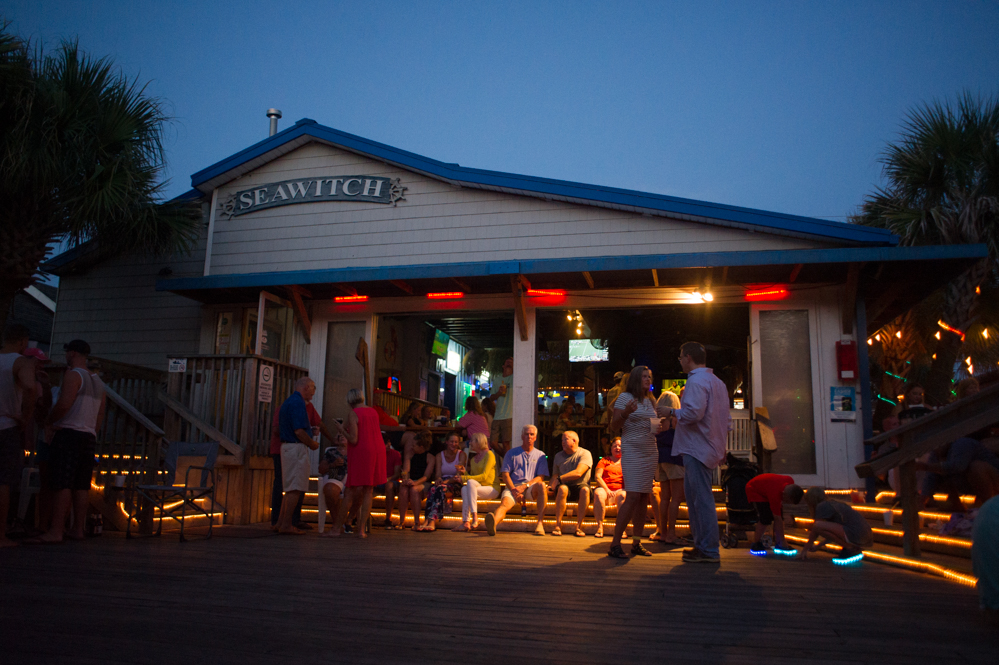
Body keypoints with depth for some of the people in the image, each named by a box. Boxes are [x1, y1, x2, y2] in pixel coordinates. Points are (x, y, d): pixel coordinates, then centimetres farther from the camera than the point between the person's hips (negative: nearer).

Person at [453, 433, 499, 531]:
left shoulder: (489, 454, -3)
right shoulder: (473, 459, 20)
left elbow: (484, 476, -14)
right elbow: (472, 477, 19)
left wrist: (464, 478, -16)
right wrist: (464, 472, 0)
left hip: (492, 489, -6)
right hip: (478, 488, 6)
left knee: (470, 482, -31)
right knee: (464, 489, -26)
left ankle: (475, 518, -39)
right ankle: (466, 522, -37)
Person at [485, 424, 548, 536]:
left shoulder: (540, 456, 16)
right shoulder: (511, 453, 16)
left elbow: (541, 477, 5)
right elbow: (505, 474, 7)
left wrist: (524, 486, -12)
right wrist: (513, 489, -11)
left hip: (530, 488, 0)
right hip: (513, 486, 0)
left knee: (541, 485, -34)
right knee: (505, 503, -32)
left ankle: (540, 523, -37)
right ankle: (493, 523, -65)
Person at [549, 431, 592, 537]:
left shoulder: (585, 454, -2)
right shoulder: (558, 455, 16)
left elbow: (578, 473, -17)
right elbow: (555, 475, 13)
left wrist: (559, 479, -15)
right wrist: (550, 486, -9)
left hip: (579, 486, -2)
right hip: (565, 485, 2)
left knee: (585, 489, -36)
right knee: (562, 488, -34)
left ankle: (579, 526, -30)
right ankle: (558, 525, -30)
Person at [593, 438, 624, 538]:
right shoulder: (604, 461, 21)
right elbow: (597, 476, 6)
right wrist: (606, 489, -9)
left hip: (620, 489, 0)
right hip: (604, 489, 0)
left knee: (623, 495, -37)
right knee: (598, 494, -36)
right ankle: (600, 527, -33)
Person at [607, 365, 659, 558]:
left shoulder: (651, 401, 18)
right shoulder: (625, 397, -3)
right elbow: (614, 426, -8)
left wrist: (659, 427, 10)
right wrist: (625, 413, -25)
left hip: (650, 453, 7)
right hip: (632, 452, -7)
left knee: (645, 498, 4)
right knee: (633, 497, -15)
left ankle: (636, 543, 12)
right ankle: (615, 544, -11)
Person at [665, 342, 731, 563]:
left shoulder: (696, 381, -13)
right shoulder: (717, 381, 18)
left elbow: (693, 412, -25)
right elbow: (726, 419, 20)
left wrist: (672, 412, -9)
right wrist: (722, 445, 24)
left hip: (697, 448, -10)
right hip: (711, 448, 10)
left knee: (701, 499, -6)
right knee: (695, 496, 16)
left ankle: (708, 551, -2)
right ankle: (702, 545, 22)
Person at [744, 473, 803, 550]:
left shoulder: (790, 481, -22)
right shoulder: (774, 494, -40)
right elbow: (777, 519, -32)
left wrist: (780, 502, 9)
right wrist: (783, 541, -26)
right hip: (754, 490, -8)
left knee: (780, 515, -4)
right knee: (765, 519, -21)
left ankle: (778, 543, 4)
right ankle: (757, 544, -5)